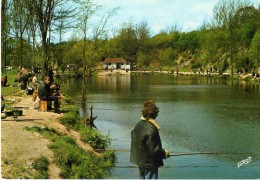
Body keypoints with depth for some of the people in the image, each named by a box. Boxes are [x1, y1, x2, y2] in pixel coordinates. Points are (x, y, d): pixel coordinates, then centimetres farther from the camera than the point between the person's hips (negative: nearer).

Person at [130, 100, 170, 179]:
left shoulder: (138, 125, 3)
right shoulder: (150, 128, -24)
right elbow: (153, 150, -24)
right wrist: (164, 153, -6)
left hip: (140, 161, 9)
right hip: (150, 163, -9)